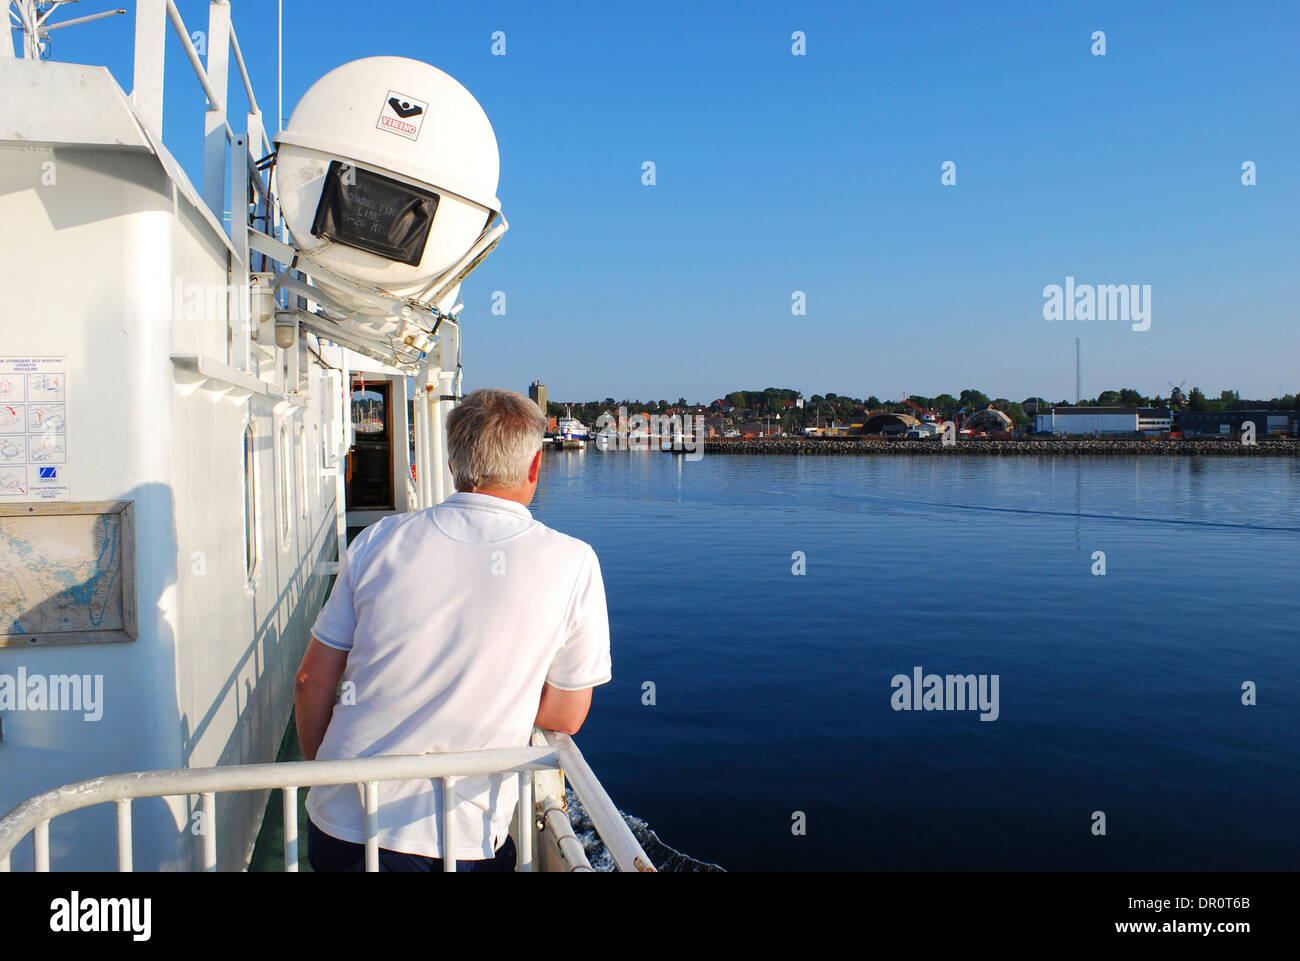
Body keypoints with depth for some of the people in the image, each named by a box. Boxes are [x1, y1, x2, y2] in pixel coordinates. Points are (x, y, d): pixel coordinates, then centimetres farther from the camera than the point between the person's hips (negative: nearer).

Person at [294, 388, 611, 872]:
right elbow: (565, 717, -2)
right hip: (459, 846, -2)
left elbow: (312, 680, 5)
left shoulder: (379, 540, -3)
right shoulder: (573, 564, -9)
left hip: (340, 827, 3)